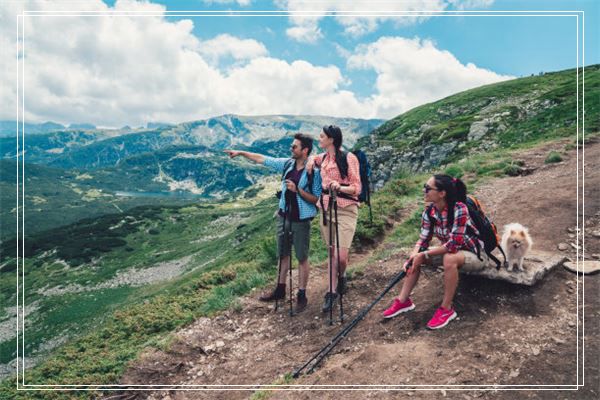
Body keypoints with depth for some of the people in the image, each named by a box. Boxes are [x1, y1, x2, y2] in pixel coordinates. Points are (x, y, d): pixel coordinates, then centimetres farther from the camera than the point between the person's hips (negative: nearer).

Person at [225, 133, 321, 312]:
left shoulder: (314, 172, -14)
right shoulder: (287, 164, 1)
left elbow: (316, 199, -13)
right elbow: (262, 159, 8)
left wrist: (297, 190, -23)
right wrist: (241, 152, 9)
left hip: (301, 220, -6)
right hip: (284, 217, 6)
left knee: (302, 258, 5)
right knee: (283, 255, 17)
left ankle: (302, 295, 17)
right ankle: (280, 289, 32)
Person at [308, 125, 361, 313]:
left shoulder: (348, 158, -8)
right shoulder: (323, 158, 11)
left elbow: (357, 188, -10)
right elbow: (312, 158, 36)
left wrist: (340, 187, -27)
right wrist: (311, 160, 14)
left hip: (345, 210, -5)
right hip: (326, 209, 6)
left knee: (341, 256, -10)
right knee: (331, 252, 9)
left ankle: (341, 277, 23)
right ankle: (332, 291, 21)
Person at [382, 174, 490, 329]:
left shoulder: (459, 209, -30)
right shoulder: (429, 211, -10)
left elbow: (454, 244, -33)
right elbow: (423, 239, -8)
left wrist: (424, 255, -31)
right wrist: (414, 254, -29)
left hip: (475, 254, -7)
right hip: (450, 251, 7)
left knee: (449, 259, -37)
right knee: (415, 257, -9)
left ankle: (446, 309, -21)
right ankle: (403, 301, -3)